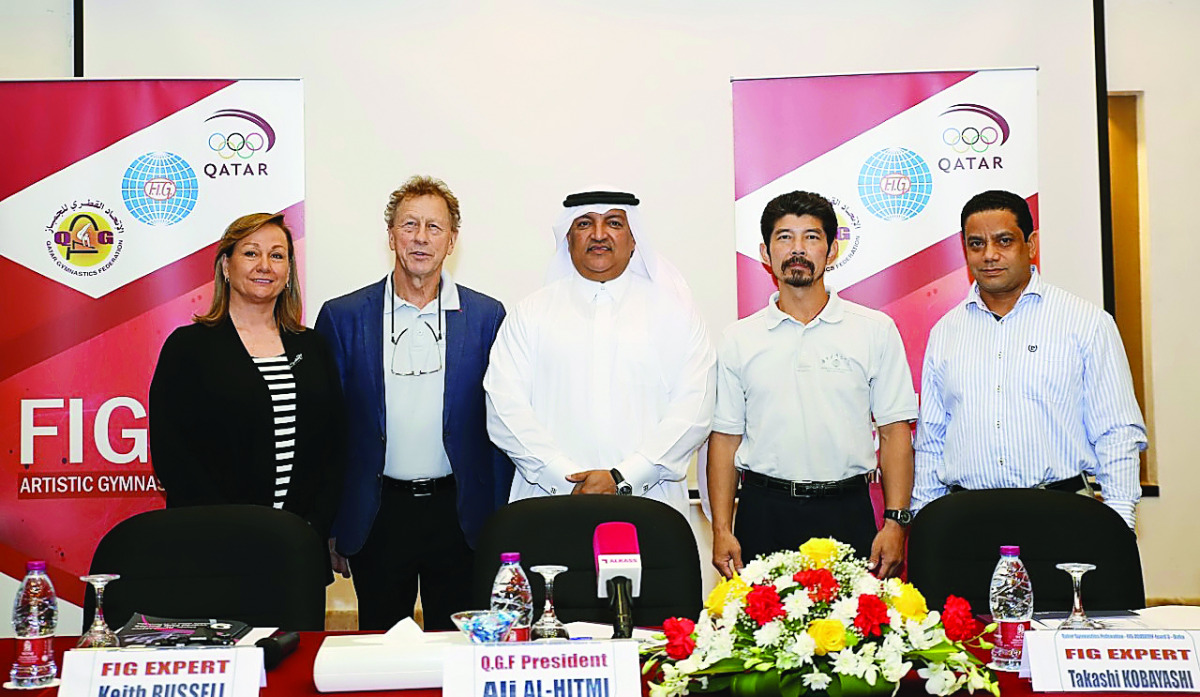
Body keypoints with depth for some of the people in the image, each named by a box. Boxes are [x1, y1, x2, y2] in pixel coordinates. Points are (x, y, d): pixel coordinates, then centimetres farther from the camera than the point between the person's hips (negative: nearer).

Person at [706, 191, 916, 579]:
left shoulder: (875, 330, 5)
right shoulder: (740, 339, 7)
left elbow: (895, 432, 3)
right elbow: (725, 437, 7)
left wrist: (895, 523, -5)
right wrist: (722, 530, 0)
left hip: (847, 512, -1)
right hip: (763, 513, 1)